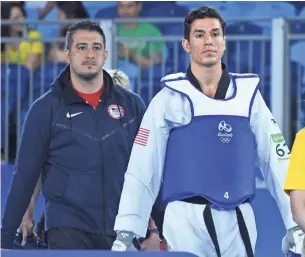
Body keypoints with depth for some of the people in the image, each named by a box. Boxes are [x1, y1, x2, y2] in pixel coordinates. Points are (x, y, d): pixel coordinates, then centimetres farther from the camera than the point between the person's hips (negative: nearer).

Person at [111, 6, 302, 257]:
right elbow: (142, 169, 1)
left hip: (237, 220, 2)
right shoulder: (169, 99, 3)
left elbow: (277, 161, 8)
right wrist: (126, 232, -4)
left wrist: (294, 224, 3)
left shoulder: (248, 95, 8)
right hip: (186, 220, -2)